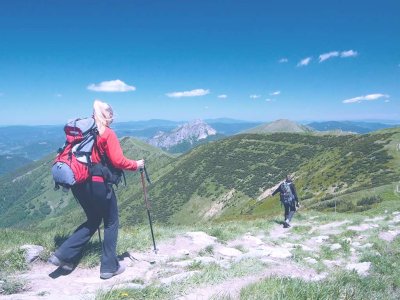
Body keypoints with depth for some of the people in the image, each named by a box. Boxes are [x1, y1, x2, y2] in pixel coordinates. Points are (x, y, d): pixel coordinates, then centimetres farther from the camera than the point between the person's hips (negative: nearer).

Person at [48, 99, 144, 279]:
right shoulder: (107, 133, -9)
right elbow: (118, 161, -15)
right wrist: (136, 165, 1)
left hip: (77, 183, 7)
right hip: (97, 184, -7)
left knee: (93, 221, 24)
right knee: (111, 223, 11)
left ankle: (63, 255, 18)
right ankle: (109, 267, 17)